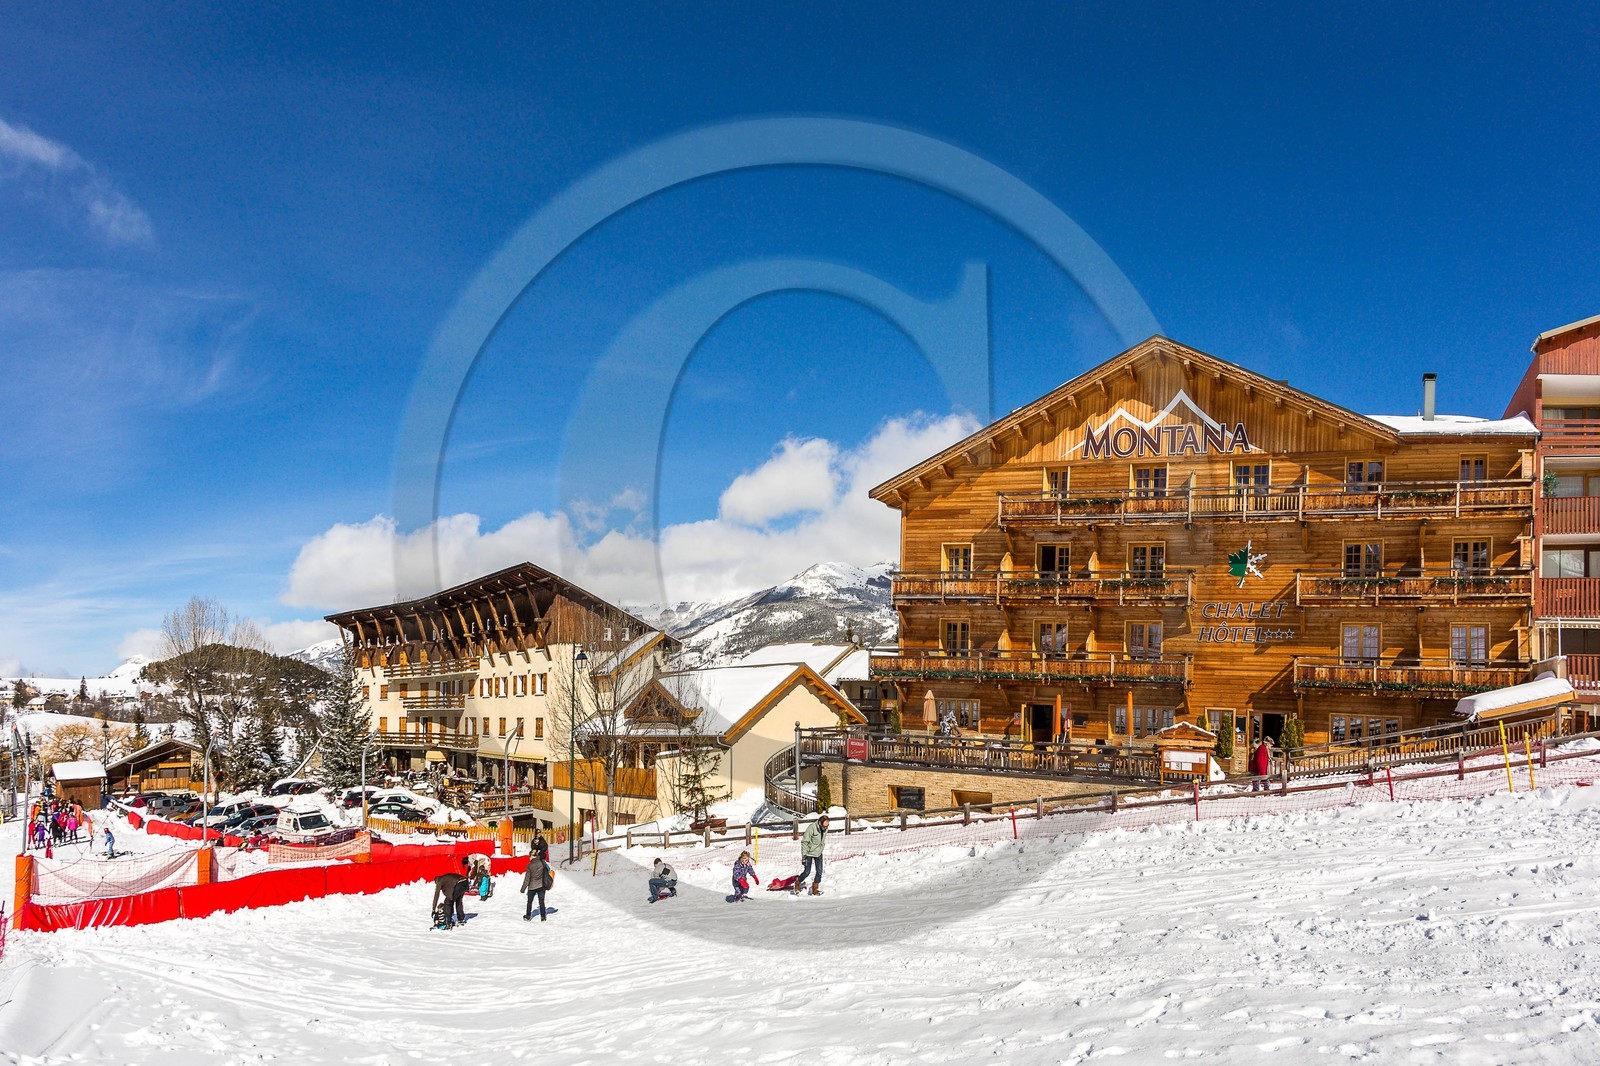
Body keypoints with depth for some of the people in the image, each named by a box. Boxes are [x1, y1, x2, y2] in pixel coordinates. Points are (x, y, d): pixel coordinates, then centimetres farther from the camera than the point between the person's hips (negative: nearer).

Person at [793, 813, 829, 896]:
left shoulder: (826, 828, -9)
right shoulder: (812, 828, -29)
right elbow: (804, 842, -22)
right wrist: (804, 855, -22)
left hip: (818, 853, 5)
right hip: (809, 853, -5)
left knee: (819, 872, -2)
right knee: (807, 872, -1)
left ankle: (815, 890, 11)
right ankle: (797, 883, 24)